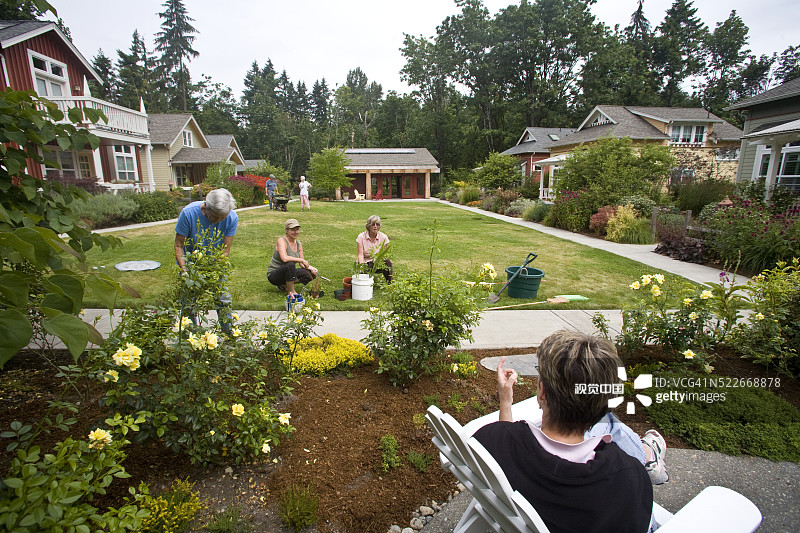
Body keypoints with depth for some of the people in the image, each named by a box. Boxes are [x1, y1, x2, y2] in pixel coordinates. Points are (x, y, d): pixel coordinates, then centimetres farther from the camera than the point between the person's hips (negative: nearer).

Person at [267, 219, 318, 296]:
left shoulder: (299, 244, 4)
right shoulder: (281, 240, -17)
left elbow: (302, 264, 6)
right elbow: (285, 258, -34)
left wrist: (311, 268, -13)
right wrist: (302, 260, -26)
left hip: (287, 273, 7)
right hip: (273, 275, -7)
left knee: (311, 274, -10)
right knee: (290, 264, -36)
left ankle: (285, 285, 4)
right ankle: (291, 292, -19)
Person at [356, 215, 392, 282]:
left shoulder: (383, 237, -5)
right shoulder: (361, 237, -8)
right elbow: (360, 254, -15)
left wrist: (371, 255, -15)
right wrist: (362, 266, -32)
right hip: (365, 263, -1)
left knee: (387, 262, -31)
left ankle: (390, 283, -18)